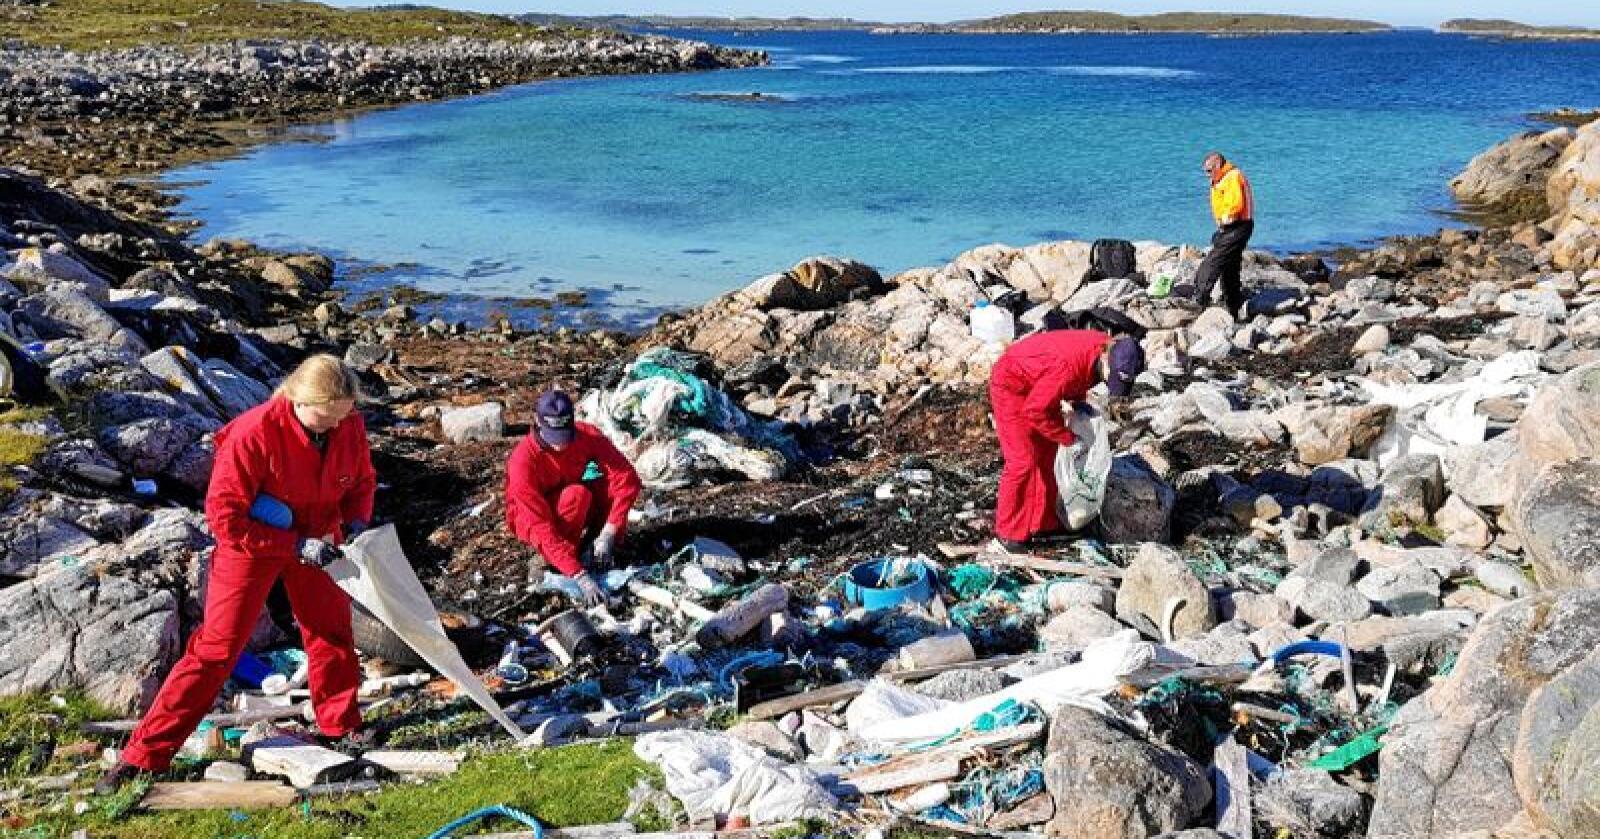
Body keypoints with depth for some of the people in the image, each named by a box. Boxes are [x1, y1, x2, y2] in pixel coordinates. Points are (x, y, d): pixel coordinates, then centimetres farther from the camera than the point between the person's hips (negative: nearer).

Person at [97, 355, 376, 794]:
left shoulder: (350, 426, -17)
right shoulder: (255, 433, -32)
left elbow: (362, 482, 3)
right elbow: (223, 515, -28)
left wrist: (355, 523, -18)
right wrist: (296, 546, -30)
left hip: (318, 542, 5)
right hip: (253, 542, -5)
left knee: (332, 631, 12)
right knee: (216, 647, -4)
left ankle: (340, 729, 32)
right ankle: (145, 753, 5)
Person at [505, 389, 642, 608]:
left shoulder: (588, 435, -22)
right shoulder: (523, 461, -33)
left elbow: (629, 479, -24)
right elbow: (541, 528, -37)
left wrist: (608, 533, -33)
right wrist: (580, 576, -44)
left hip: (573, 513, 4)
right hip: (530, 520, -4)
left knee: (614, 483, -24)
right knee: (577, 494, -35)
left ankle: (602, 553, -10)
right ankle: (547, 563, -19)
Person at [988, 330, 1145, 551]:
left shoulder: (1107, 348, -13)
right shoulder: (1069, 366, -39)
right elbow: (1034, 410, -30)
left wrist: (1079, 402, -4)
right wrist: (1068, 438, -22)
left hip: (1037, 386, 9)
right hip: (1011, 385, -9)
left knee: (1048, 452, 11)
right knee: (1024, 460, -10)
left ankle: (1044, 521, 22)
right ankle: (1008, 531, 1)